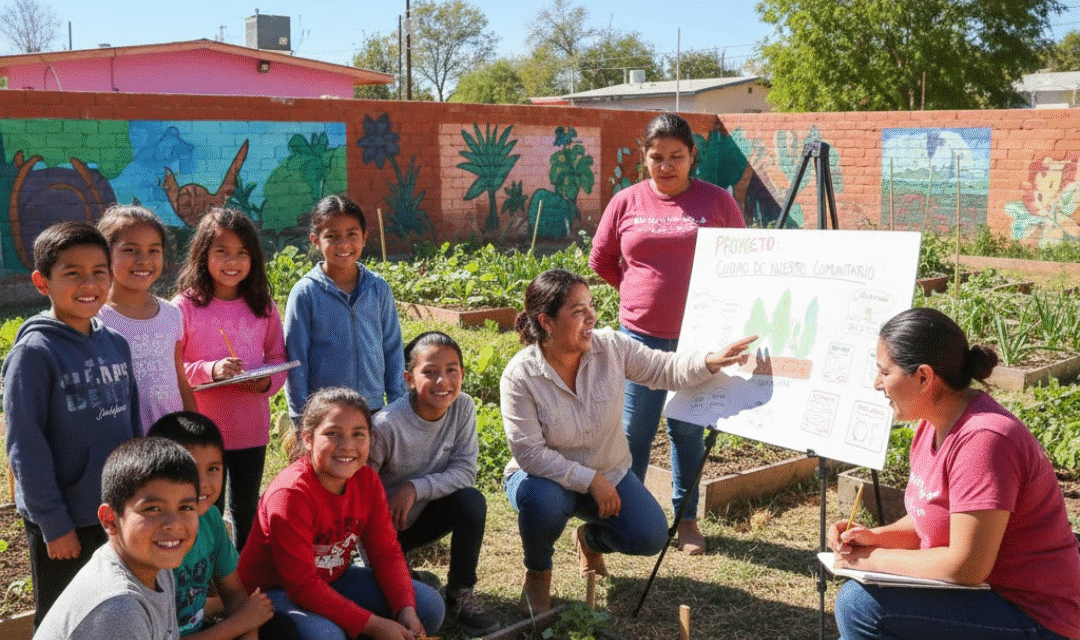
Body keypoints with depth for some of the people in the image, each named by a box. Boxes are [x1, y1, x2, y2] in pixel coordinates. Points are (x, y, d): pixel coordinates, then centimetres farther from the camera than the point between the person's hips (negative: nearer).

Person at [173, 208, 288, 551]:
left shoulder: (263, 308, 2)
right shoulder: (185, 306, -9)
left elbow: (277, 357, 9)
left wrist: (268, 381, -11)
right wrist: (209, 370, -23)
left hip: (252, 428, 4)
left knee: (247, 510, 17)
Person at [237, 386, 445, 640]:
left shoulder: (367, 480, -9)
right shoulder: (290, 494, -29)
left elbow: (386, 551, -4)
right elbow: (302, 585, -28)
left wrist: (406, 611, -21)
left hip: (332, 580, 7)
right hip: (275, 591, -7)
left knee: (430, 607, -4)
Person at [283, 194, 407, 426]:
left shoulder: (379, 289, 2)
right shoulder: (305, 292, -6)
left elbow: (393, 349, 9)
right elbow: (295, 358, -2)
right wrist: (300, 417, -2)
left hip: (374, 409, 3)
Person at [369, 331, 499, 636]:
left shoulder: (463, 407, -15)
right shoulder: (387, 424, -27)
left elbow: (465, 471, -16)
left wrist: (415, 489, -28)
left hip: (422, 516, 4)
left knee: (472, 500, -24)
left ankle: (460, 595, -10)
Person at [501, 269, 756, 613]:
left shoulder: (610, 346, -15)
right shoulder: (520, 376, -25)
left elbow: (666, 369, -9)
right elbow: (530, 453, -25)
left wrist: (711, 361, -29)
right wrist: (590, 480, -27)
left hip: (609, 472, 4)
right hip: (545, 476, -4)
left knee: (651, 537, -14)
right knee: (544, 502, -38)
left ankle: (591, 539, 23)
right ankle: (537, 574, -3)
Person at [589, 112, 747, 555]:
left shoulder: (717, 201, 0)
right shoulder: (626, 202, 3)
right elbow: (601, 260, 13)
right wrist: (642, 291, 8)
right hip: (640, 335, 1)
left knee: (688, 430, 9)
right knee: (634, 430, 7)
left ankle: (687, 518, 22)